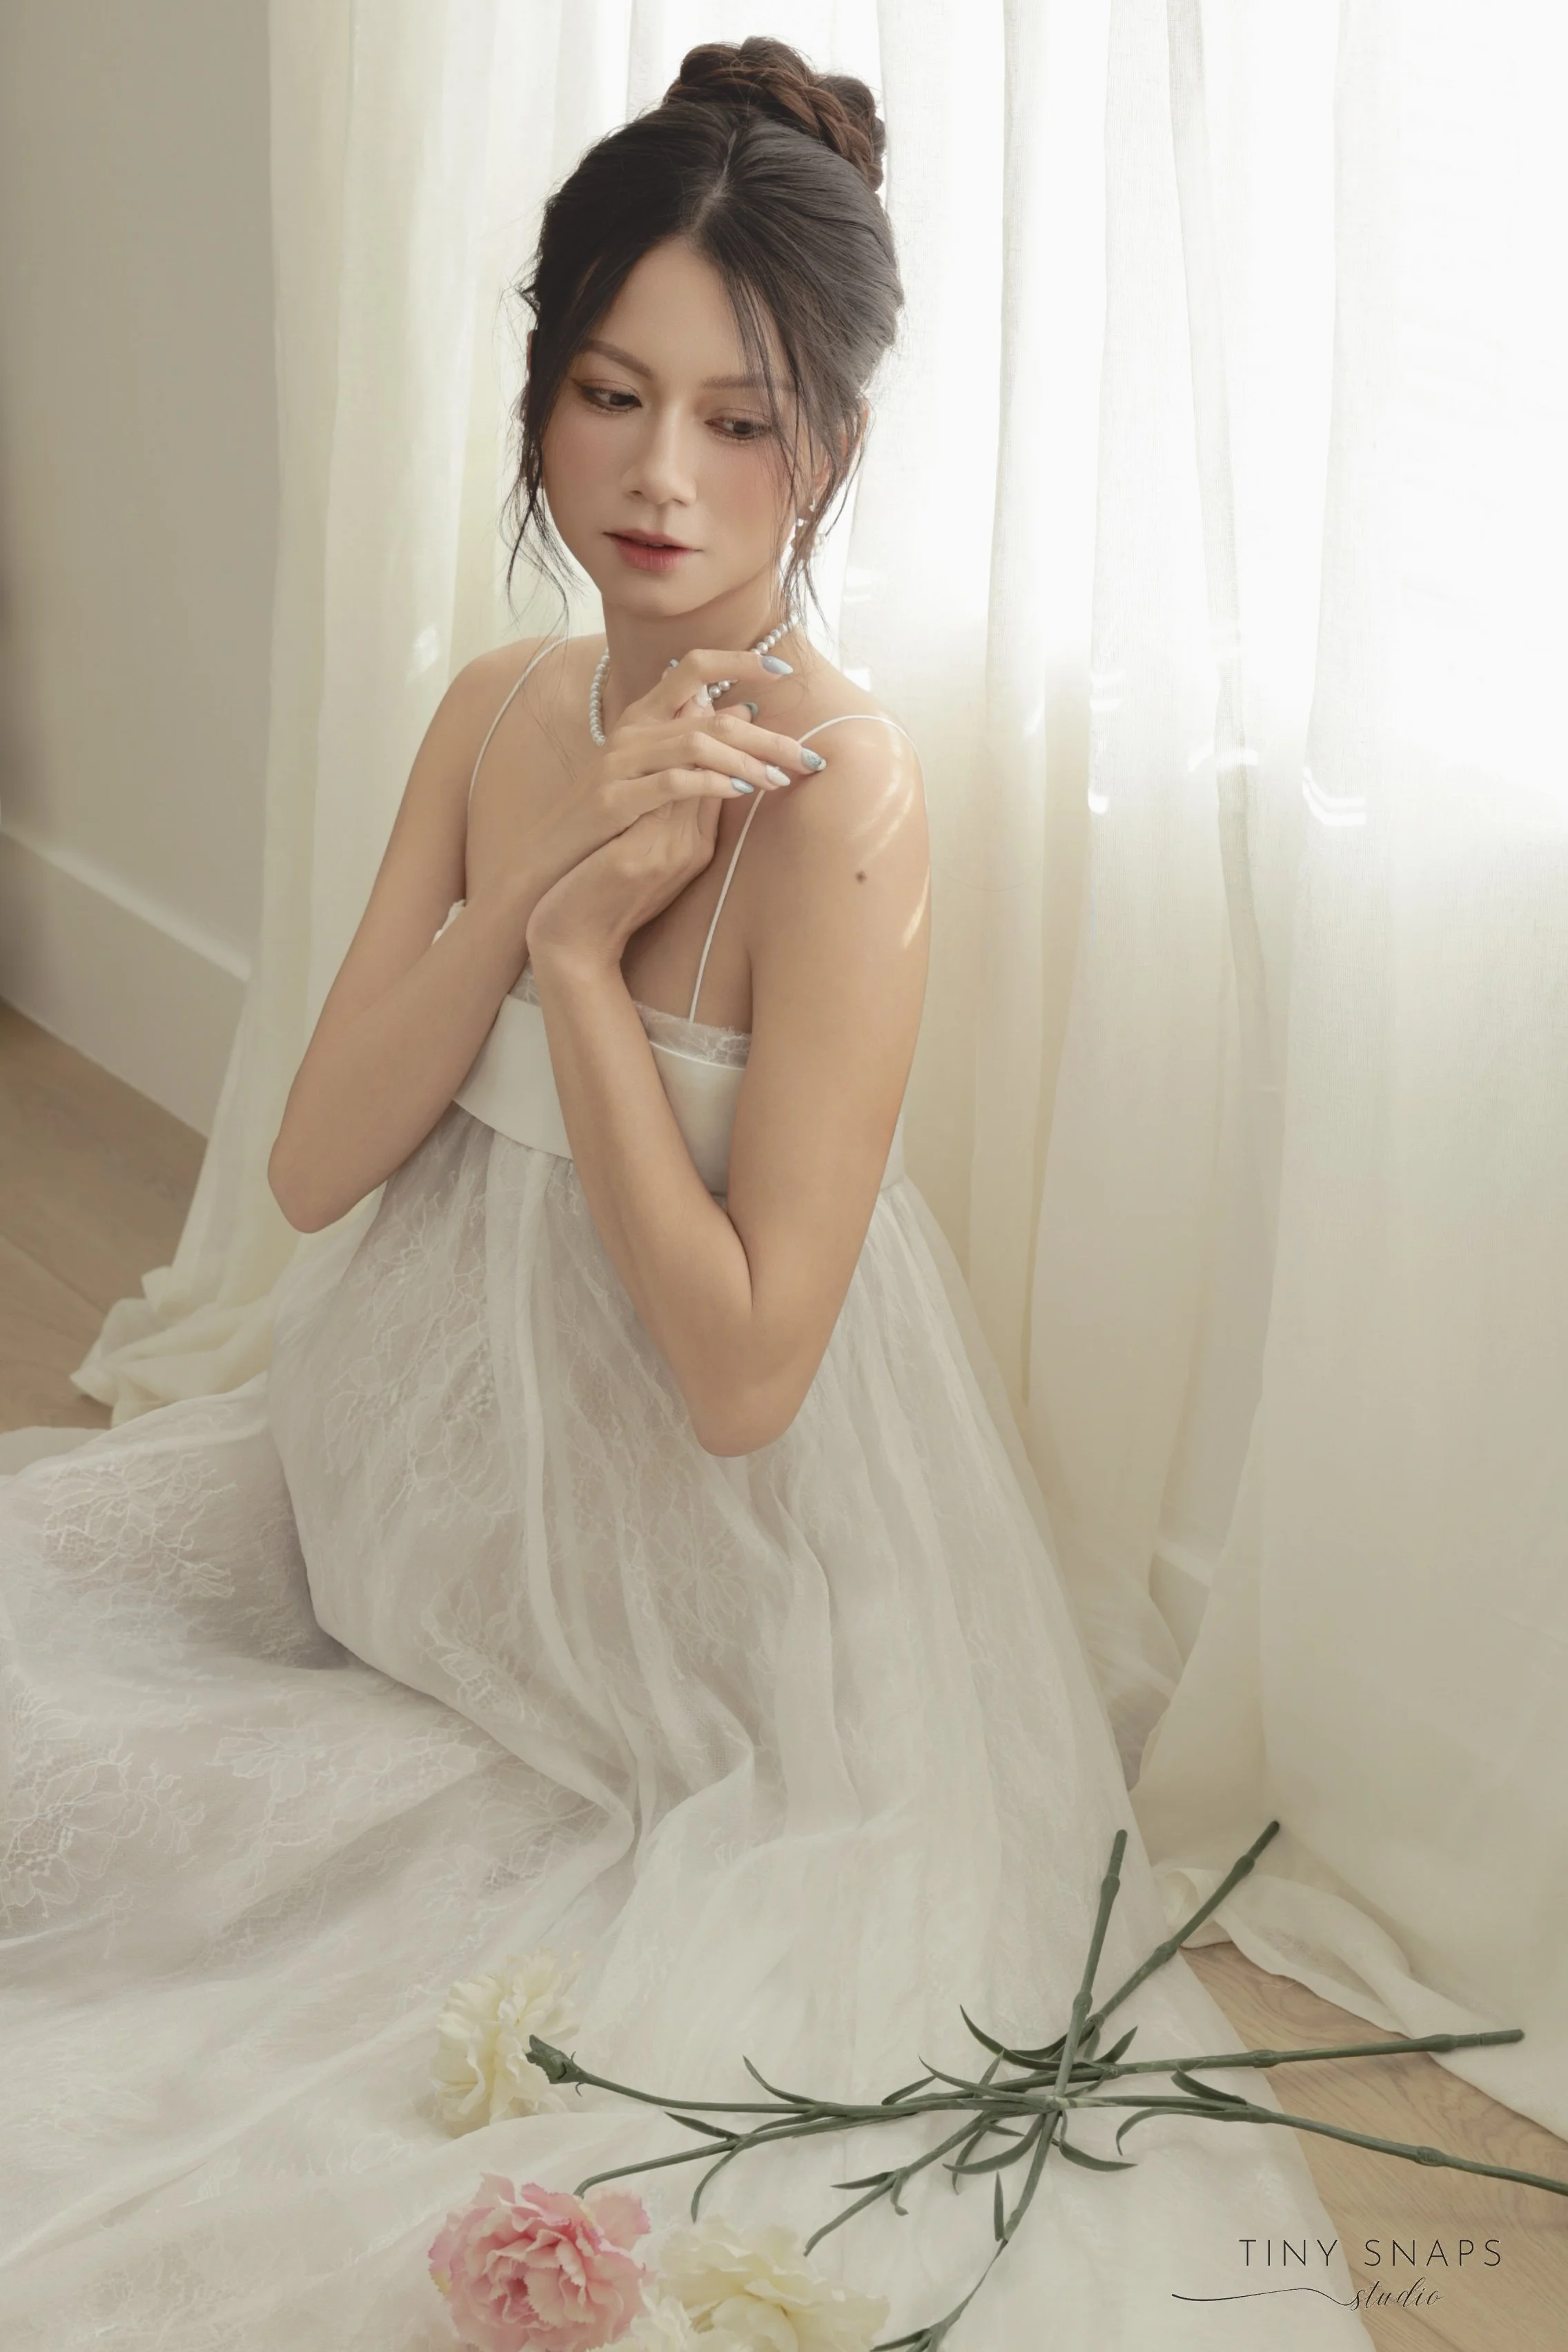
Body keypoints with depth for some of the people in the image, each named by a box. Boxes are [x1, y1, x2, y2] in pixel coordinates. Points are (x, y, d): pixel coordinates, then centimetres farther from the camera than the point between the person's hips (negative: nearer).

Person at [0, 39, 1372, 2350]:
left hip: (665, 1616, -7)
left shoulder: (836, 792, -23)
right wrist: (542, 894, -18)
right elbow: (317, 1166, -5)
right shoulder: (501, 711, 0)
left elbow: (737, 1369, -24)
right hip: (413, 1483, 8)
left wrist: (583, 959, -22)